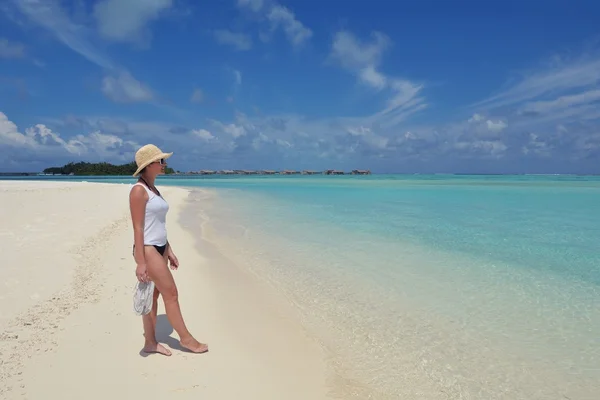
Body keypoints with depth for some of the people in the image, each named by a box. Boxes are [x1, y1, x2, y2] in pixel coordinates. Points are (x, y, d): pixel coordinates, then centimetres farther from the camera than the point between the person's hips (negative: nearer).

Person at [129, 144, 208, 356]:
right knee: (171, 293, -1)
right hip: (147, 249, -9)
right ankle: (186, 338, 14)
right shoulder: (139, 190, -15)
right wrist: (140, 262, -19)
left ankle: (150, 342, 24)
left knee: (154, 296, 13)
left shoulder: (153, 189, 13)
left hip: (160, 248, 9)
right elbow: (138, 227, -18)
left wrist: (169, 251, 18)